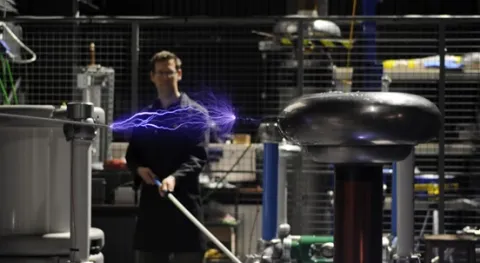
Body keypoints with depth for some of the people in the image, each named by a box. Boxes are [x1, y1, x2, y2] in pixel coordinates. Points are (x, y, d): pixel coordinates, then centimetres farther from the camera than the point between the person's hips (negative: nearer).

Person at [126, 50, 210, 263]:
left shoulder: (196, 114, 1)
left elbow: (198, 156, -9)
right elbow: (131, 155, 17)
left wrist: (175, 177, -26)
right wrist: (139, 168, -7)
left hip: (184, 201, -4)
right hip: (151, 203, 5)